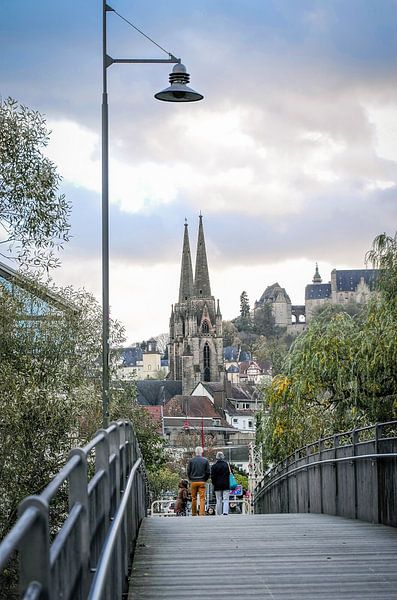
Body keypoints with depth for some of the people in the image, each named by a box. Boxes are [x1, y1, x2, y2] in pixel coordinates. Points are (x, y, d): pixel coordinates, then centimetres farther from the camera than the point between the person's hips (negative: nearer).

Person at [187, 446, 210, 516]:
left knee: (193, 498, 8)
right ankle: (202, 514, -12)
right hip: (202, 482, -1)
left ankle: (193, 514, 11)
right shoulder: (205, 460, -1)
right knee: (202, 498, -2)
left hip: (193, 482, 1)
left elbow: (188, 471, 1)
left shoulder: (191, 460, 0)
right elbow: (208, 472, 0)